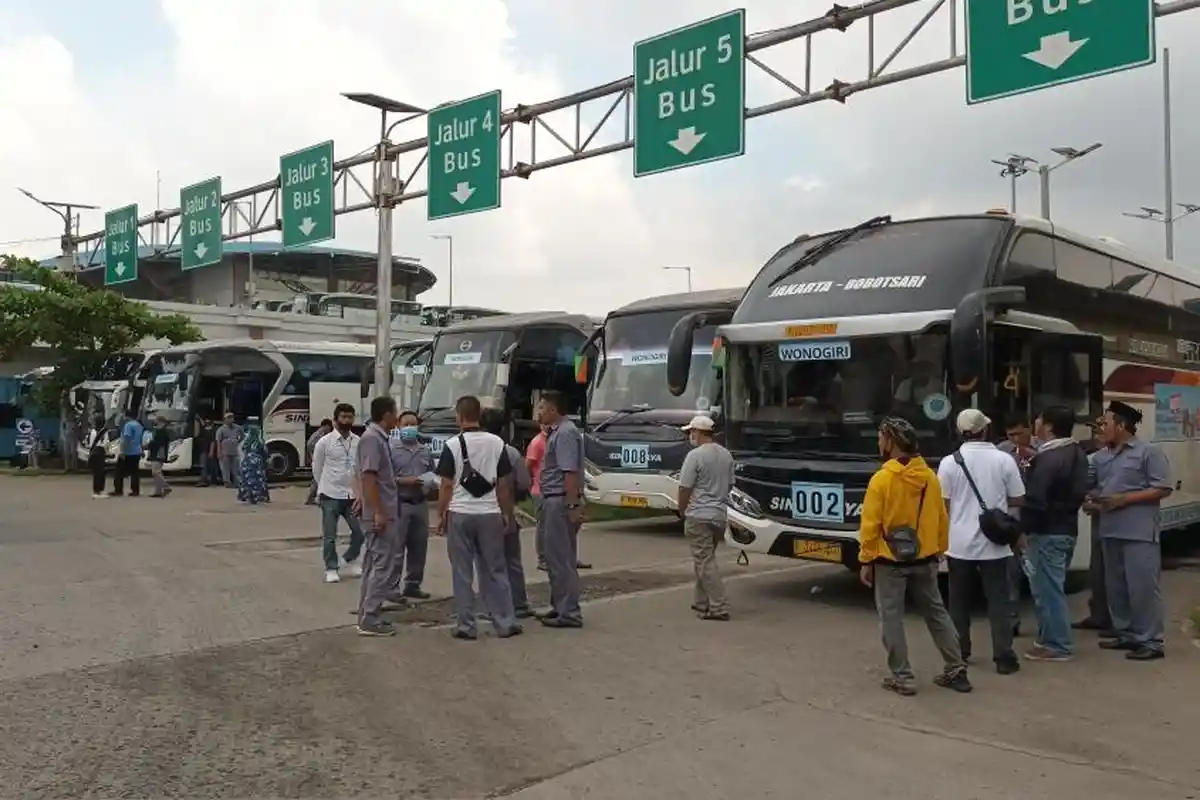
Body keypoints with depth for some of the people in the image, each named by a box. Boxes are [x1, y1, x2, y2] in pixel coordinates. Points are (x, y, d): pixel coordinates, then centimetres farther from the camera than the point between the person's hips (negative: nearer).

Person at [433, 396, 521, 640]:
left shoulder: (452, 445, -6)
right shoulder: (497, 443, 2)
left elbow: (446, 485, -6)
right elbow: (504, 483, 5)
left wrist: (440, 515, 4)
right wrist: (506, 513, 13)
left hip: (460, 515, -2)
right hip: (490, 514, 2)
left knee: (462, 573, 5)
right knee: (495, 570, 10)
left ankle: (465, 626, 9)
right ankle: (505, 623, 12)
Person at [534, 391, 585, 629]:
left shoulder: (565, 433, -16)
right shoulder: (556, 432, 15)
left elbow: (570, 472, -23)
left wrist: (573, 506, -27)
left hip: (561, 502, -10)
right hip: (553, 501, 10)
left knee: (561, 558, -5)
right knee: (555, 556, 16)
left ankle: (569, 613, 1)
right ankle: (559, 606, 26)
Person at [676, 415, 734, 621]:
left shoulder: (695, 455, -15)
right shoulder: (726, 455, 9)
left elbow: (685, 488, -13)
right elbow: (729, 485, 16)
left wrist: (682, 511, 1)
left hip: (699, 516, -8)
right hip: (720, 515, 8)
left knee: (705, 562, -4)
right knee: (706, 560, 17)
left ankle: (719, 607, -7)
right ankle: (701, 602, 23)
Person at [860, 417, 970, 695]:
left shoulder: (882, 479, -16)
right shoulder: (930, 477, 1)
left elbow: (870, 525, -15)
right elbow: (942, 520, 8)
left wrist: (866, 561, -7)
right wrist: (938, 553, 19)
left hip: (889, 561, -6)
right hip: (924, 560, 6)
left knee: (892, 619, 4)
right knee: (936, 612, 17)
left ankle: (902, 677, 7)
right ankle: (956, 670, 21)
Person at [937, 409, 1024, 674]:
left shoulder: (950, 462, -6)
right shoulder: (1004, 460, -4)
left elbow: (942, 504, -5)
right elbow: (1017, 500, 3)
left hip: (960, 543, 0)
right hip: (994, 543, 0)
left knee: (959, 601, 13)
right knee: (999, 601, 6)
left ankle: (959, 653, 20)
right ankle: (1004, 657, 5)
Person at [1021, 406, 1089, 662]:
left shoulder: (1048, 459, -20)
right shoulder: (1077, 454, 11)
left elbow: (1035, 499, -24)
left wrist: (1025, 529, -13)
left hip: (1047, 532, -10)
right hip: (1067, 529, 10)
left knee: (1047, 589, -3)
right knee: (1051, 586, 18)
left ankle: (1057, 646, 2)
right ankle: (1051, 638, 25)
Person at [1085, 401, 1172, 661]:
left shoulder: (1149, 452, -7)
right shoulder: (1101, 457, 13)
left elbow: (1163, 489, -11)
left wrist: (1124, 499, -16)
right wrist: (1091, 503, 2)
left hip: (1139, 532, -7)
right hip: (1110, 531, 7)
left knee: (1142, 587, -5)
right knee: (1116, 587, 12)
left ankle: (1151, 641, 2)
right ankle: (1126, 634, 23)